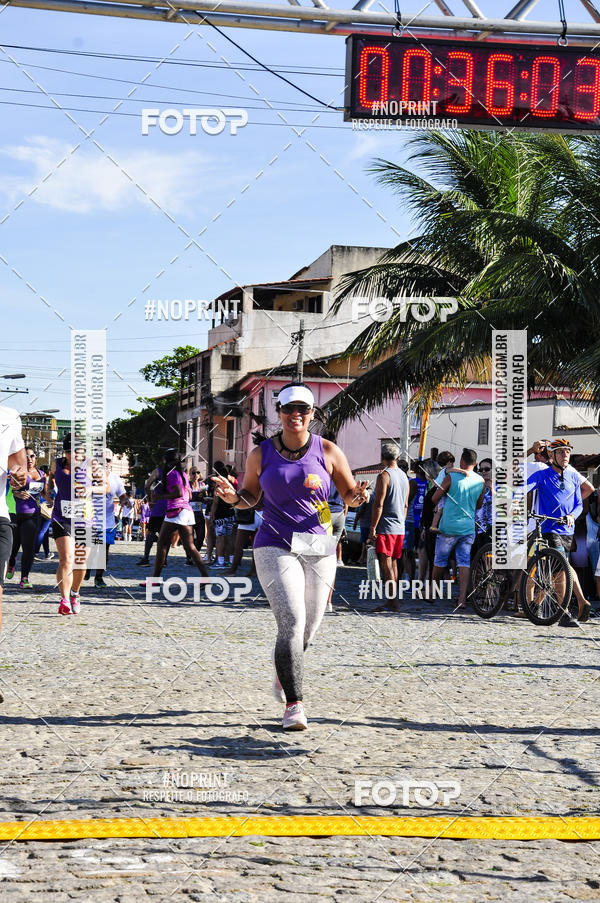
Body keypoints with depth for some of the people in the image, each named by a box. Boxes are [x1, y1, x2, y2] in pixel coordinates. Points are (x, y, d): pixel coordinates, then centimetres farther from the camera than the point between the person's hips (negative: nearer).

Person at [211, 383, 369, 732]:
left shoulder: (328, 451, 3)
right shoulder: (261, 454, 4)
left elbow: (349, 493, 11)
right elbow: (251, 496, 15)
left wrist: (358, 496, -12)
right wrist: (233, 496, -6)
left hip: (319, 548, 2)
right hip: (276, 546, -2)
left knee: (309, 628, 9)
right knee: (292, 622, -18)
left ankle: (283, 673, 44)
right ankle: (294, 705, -11)